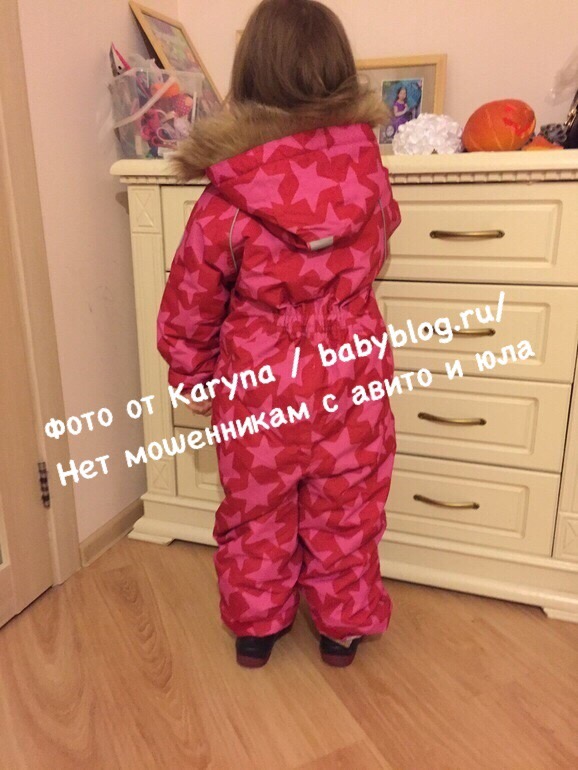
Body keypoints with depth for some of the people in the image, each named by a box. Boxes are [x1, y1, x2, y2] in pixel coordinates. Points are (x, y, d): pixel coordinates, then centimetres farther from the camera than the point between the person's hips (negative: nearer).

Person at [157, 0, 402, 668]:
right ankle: (343, 626, 39)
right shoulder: (369, 175, -9)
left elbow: (189, 304, -8)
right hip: (350, 380, 2)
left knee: (258, 513, 19)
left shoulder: (228, 199, -17)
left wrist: (191, 379, 8)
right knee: (345, 514, 19)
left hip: (258, 387, -1)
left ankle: (255, 627, 39)